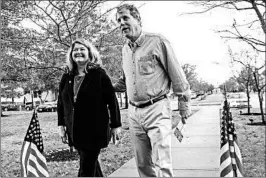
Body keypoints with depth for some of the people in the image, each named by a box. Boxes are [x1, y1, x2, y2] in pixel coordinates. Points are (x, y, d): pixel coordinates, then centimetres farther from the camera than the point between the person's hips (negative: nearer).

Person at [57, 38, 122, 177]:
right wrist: (61, 125, 10)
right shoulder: (67, 77, 7)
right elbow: (60, 103, 13)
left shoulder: (99, 74, -7)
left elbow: (112, 101, -7)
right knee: (91, 164, 18)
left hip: (95, 129, -5)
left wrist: (115, 125, -7)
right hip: (75, 131, 5)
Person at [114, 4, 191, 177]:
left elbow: (177, 76, -7)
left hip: (157, 110, -6)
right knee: (143, 164, 13)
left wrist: (184, 107, -5)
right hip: (134, 112, 6)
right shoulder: (125, 49, 10)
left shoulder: (157, 41, -9)